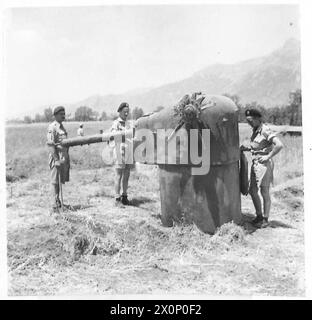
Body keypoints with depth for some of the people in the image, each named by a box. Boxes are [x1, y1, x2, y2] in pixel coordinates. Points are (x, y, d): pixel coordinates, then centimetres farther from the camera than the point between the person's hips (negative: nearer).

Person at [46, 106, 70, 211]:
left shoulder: (62, 127, 17)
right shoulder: (52, 127, -10)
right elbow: (50, 145, -16)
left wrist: (67, 159, 19)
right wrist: (56, 159, -21)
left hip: (64, 158, 8)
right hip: (56, 157, -8)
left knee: (61, 181, 12)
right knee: (55, 182, -3)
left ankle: (58, 201, 21)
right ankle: (55, 205, 1)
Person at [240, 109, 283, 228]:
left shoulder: (265, 131, -16)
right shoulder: (255, 130, 11)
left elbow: (279, 145, -25)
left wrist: (268, 157, -19)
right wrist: (244, 148, 4)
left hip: (264, 164, -9)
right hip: (255, 164, 9)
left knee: (264, 193, 2)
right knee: (252, 191, 13)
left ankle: (265, 219, 15)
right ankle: (259, 216, 28)